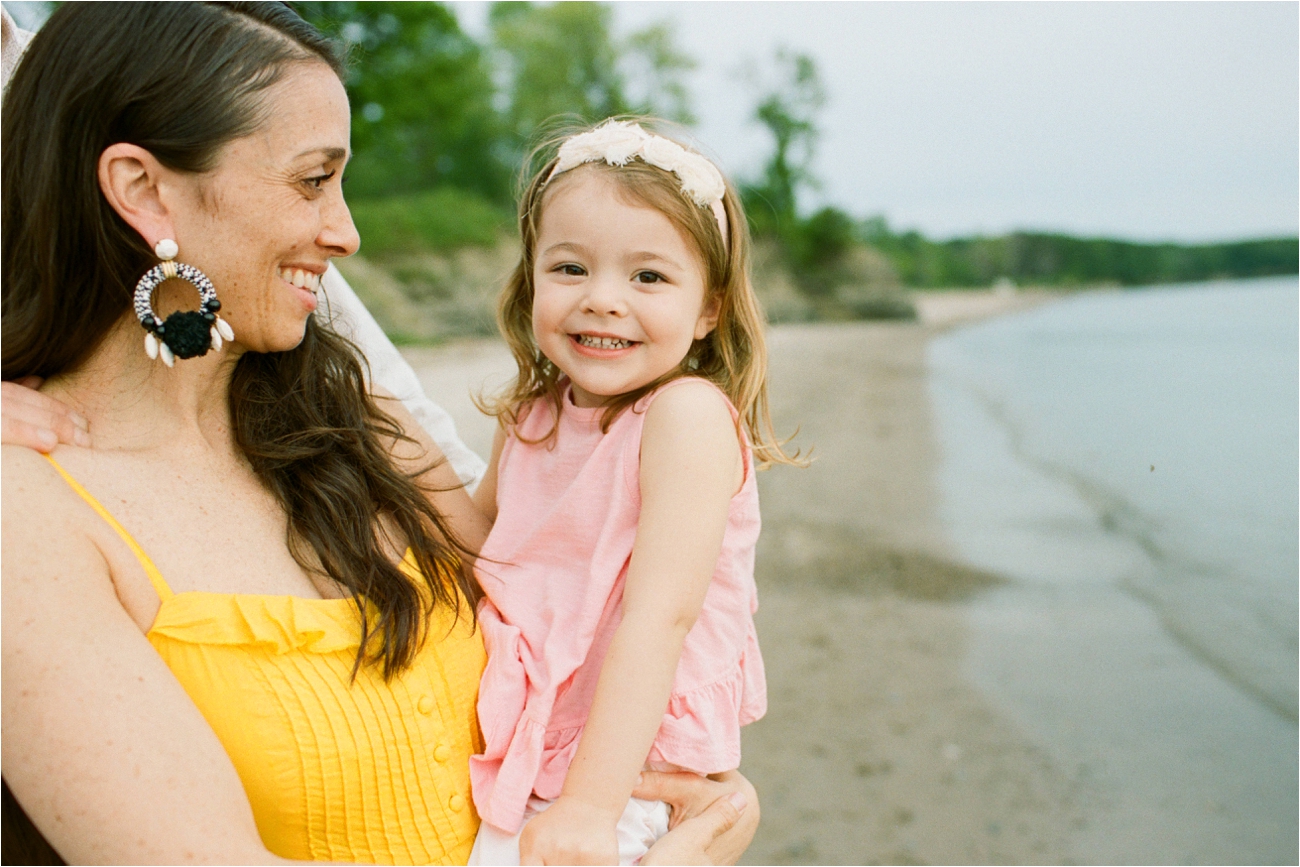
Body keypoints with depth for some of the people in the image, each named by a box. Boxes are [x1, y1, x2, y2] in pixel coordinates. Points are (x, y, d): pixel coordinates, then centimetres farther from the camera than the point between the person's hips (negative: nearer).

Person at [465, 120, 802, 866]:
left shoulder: (687, 414, -17)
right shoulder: (531, 419, 3)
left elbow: (662, 616, -22)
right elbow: (470, 533, 19)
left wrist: (589, 805, -23)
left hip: (632, 776, -6)